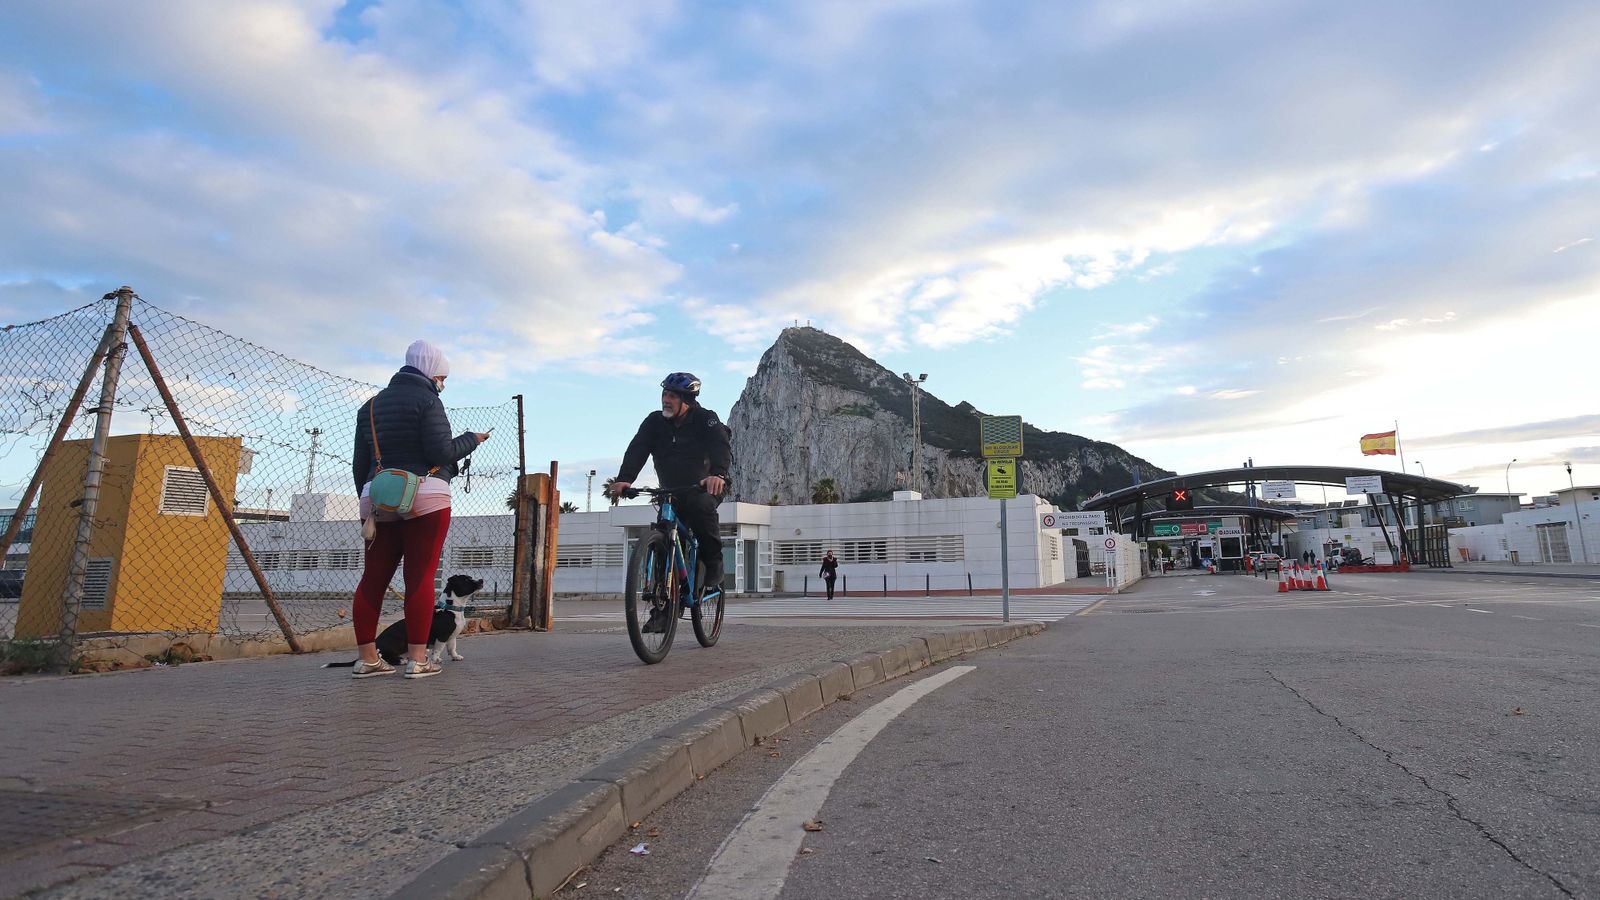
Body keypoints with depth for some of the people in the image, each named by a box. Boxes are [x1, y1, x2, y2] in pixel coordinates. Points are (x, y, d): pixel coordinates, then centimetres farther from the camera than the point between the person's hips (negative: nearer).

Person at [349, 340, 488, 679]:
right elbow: (441, 453, -12)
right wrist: (472, 439, 4)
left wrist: (367, 500, 24)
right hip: (425, 498, -7)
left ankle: (367, 659, 10)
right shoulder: (426, 400, -3)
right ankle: (417, 659, -4)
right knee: (420, 577, -5)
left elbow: (360, 464, 18)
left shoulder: (371, 405, 19)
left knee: (373, 578, 7)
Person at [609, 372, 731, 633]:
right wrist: (623, 479, -36)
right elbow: (636, 450, -17)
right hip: (672, 493, 4)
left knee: (701, 506, -37)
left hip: (705, 486, -4)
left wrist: (718, 474, -53)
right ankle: (663, 609, 0)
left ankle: (714, 567, -20)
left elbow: (720, 445, -31)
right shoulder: (654, 422, -3)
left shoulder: (705, 419, -13)